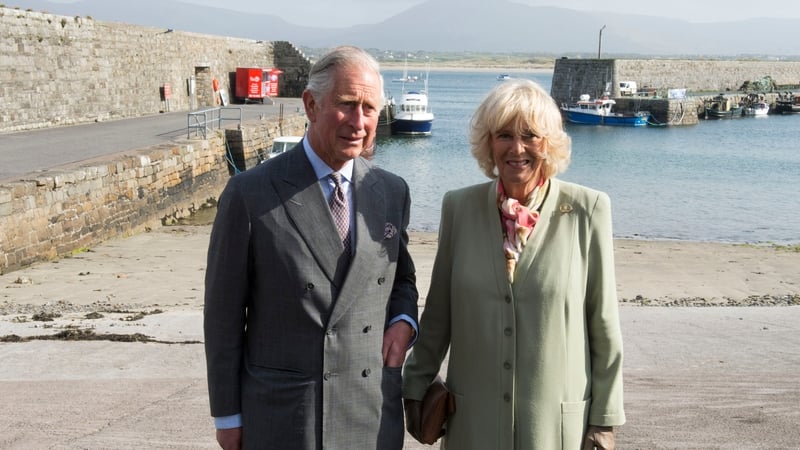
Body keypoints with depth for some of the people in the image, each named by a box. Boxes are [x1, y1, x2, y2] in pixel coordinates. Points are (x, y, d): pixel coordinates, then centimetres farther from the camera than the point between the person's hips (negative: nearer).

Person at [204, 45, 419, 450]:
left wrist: (403, 320, -5)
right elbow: (223, 312, -5)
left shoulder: (392, 192, 1)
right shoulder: (250, 193, -11)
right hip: (280, 417, -3)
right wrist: (228, 416, -2)